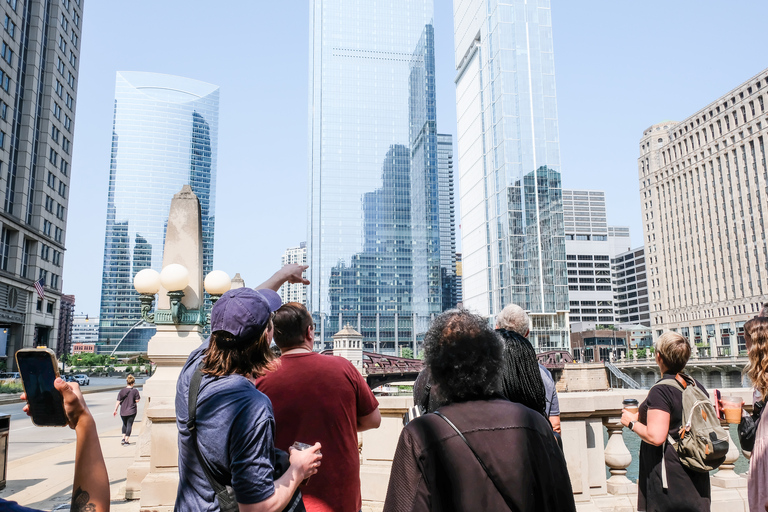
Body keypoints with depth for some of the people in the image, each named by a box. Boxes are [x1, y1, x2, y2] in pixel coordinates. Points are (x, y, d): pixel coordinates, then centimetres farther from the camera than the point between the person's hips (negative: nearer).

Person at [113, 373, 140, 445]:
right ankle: (127, 440, 6)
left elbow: (118, 401, -1)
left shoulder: (122, 391, -2)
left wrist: (115, 410, 6)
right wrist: (139, 397, 12)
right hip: (131, 411, -3)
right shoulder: (135, 391, -10)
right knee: (129, 424, 5)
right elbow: (137, 400, -9)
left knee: (124, 424, 21)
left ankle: (123, 438, 15)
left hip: (123, 411, 3)